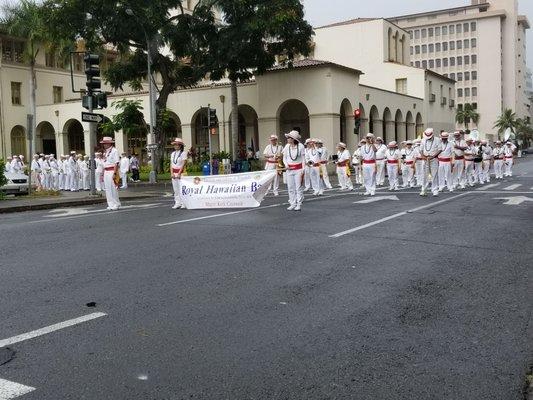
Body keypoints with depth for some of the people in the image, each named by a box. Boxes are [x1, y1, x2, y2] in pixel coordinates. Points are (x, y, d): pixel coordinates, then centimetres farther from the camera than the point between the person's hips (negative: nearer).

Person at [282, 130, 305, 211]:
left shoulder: (300, 146, -8)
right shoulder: (287, 146, 2)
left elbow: (303, 159, -3)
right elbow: (284, 158, 11)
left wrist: (303, 170, -8)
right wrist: (286, 165, -7)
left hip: (298, 169, -4)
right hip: (289, 169, 4)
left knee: (298, 187, -1)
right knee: (290, 188, 5)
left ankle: (299, 204, 6)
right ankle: (292, 204, 14)